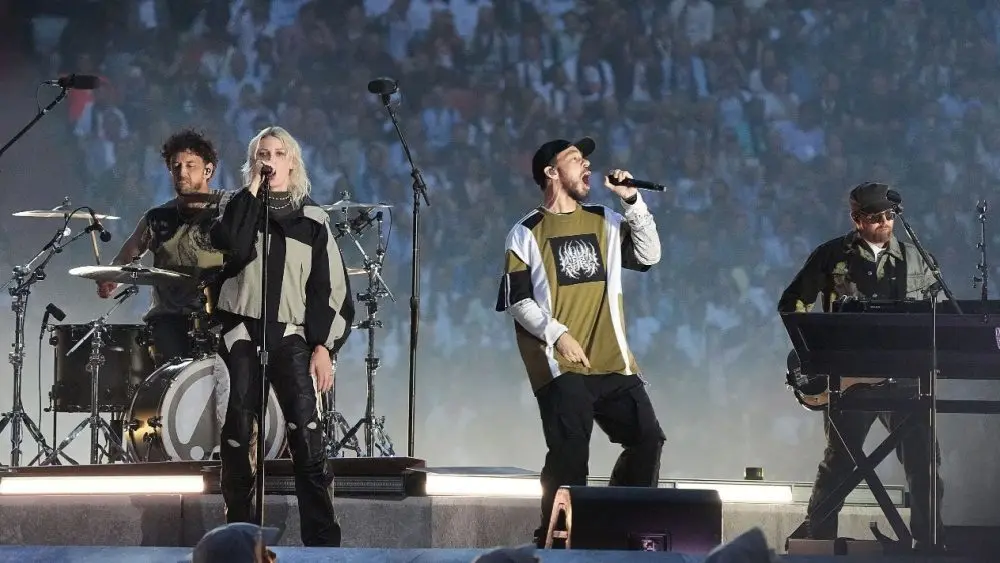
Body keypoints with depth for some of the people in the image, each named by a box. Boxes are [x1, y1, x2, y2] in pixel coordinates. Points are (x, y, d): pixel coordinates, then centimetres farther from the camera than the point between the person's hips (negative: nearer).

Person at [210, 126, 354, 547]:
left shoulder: (311, 219, 10)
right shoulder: (240, 207, 11)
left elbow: (329, 288, 7)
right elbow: (231, 246, -12)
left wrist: (323, 346, -3)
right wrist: (252, 190, -7)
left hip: (291, 336, -1)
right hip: (241, 333, 1)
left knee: (306, 432, -14)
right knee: (238, 436, -3)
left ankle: (322, 539, -16)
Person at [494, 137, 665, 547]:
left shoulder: (605, 223, 17)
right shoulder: (528, 233, 3)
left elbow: (649, 256, 9)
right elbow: (516, 300, -3)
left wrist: (632, 202, 2)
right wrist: (558, 335, -16)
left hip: (613, 363, 5)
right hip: (561, 367, -5)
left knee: (648, 438, -2)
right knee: (569, 456, -11)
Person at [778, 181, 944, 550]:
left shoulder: (914, 259, 11)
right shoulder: (831, 256, 4)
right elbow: (792, 302, 8)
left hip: (903, 377, 2)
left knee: (923, 460, -4)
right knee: (838, 462, 1)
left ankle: (928, 542, 3)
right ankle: (816, 537, 14)